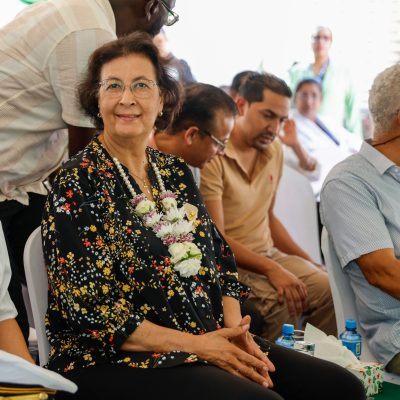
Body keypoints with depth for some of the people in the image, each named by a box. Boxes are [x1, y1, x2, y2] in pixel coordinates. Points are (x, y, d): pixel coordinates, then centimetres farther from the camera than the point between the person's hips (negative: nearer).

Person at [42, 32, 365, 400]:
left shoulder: (175, 171, 13)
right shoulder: (77, 184, -7)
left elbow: (219, 261, 16)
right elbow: (84, 307, -14)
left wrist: (235, 329, -4)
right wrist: (194, 344, -17)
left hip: (212, 342, 7)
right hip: (116, 362, -7)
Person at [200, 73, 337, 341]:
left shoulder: (274, 150, 12)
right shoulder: (213, 156, -13)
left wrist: (309, 262, 14)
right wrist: (271, 269, -26)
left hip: (268, 254, 7)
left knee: (328, 288, -18)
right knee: (280, 301, -32)